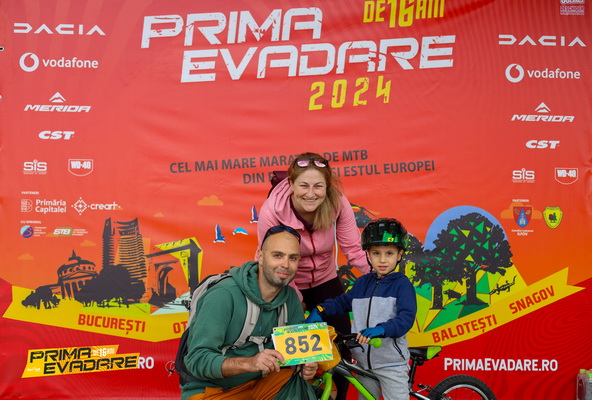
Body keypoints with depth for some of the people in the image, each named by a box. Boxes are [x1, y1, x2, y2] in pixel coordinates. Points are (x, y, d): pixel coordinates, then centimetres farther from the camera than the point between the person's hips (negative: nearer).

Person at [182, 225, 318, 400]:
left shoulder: (290, 297, -2)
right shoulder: (223, 295, -22)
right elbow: (198, 359, -25)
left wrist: (305, 365, -19)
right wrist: (249, 363, -40)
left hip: (260, 383, 6)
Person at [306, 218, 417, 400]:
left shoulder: (402, 284, -9)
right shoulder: (362, 282, 8)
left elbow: (406, 317, -19)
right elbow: (343, 302, 16)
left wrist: (380, 329, -34)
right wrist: (320, 310, -1)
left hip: (392, 363, -5)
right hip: (364, 361, 6)